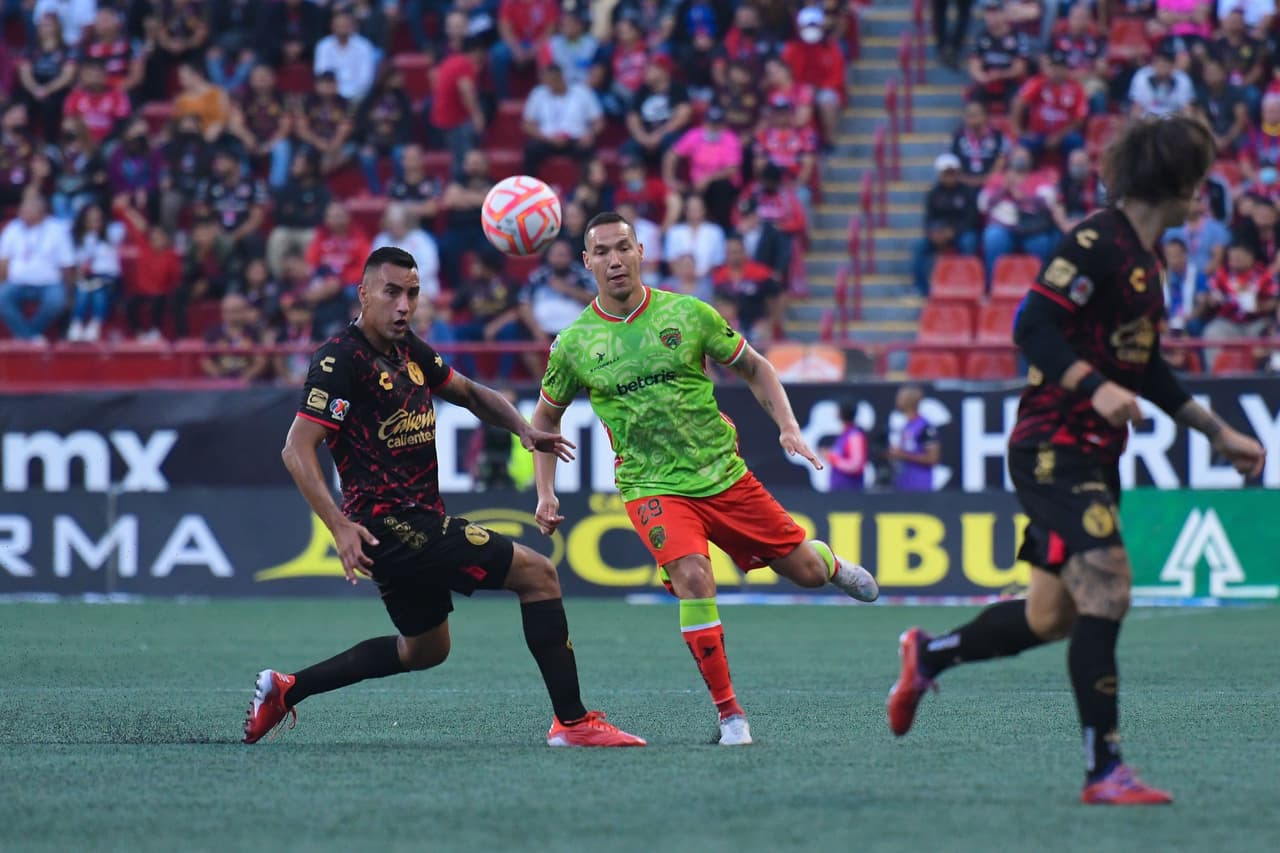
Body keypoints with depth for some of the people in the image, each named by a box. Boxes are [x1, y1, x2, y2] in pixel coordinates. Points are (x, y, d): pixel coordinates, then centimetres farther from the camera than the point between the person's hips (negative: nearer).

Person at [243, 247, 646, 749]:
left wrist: (523, 429, 8)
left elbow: (469, 393, 27)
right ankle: (573, 721, -8)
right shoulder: (342, 359, -14)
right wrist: (339, 526, -29)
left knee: (425, 649, 26)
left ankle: (284, 690, 28)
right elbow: (297, 449, -19)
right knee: (537, 574, -10)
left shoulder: (409, 351, 12)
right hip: (388, 526, -10)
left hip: (414, 525, 10)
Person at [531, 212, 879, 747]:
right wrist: (545, 492, 4)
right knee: (692, 577, -29)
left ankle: (829, 560, 49)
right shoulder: (574, 345, -4)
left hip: (723, 475, 2)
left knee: (805, 572, 8)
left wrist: (788, 428, -5)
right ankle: (729, 713, -18)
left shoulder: (686, 314, -4)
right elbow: (546, 416, 13)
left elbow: (753, 368, 8)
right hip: (653, 488, -2)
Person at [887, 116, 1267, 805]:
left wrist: (1217, 432, 26)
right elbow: (1032, 327, -21)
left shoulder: (1143, 257, 16)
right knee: (1106, 592, -17)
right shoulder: (1096, 243, -14)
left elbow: (1143, 366, 26)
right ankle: (1103, 769, -14)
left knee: (1052, 617, 13)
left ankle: (927, 656, 35)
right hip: (1053, 446, -10)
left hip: (1093, 456, 10)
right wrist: (1097, 386, -32)